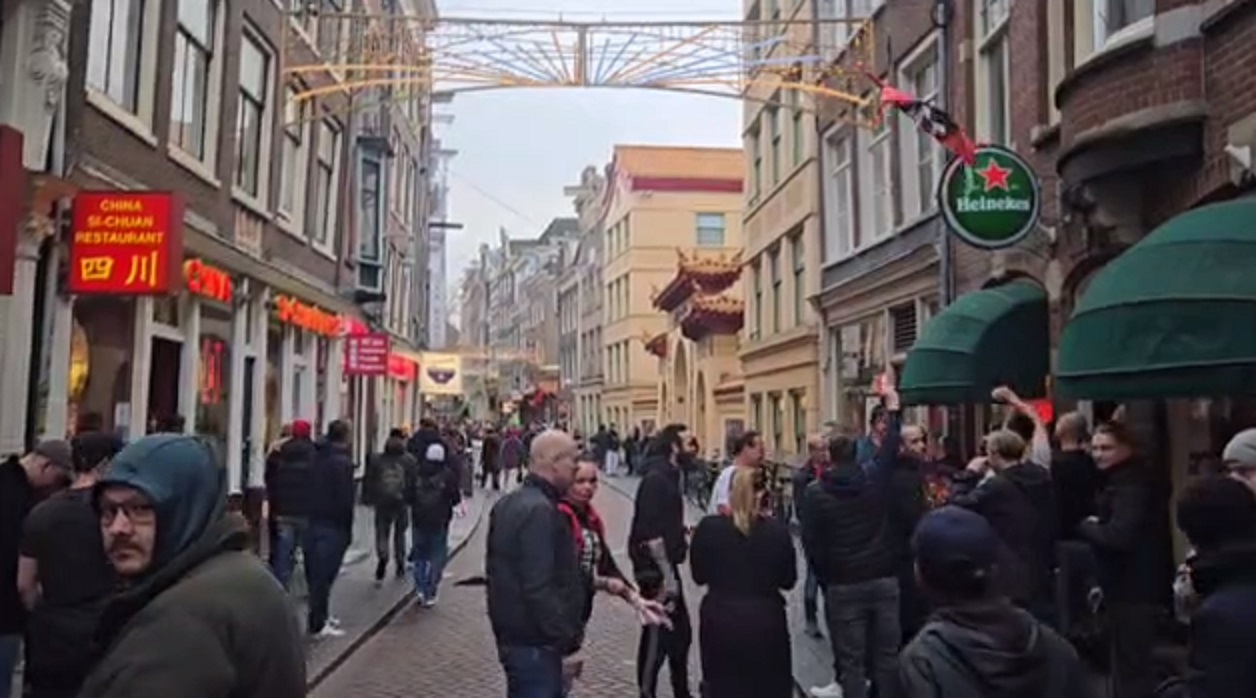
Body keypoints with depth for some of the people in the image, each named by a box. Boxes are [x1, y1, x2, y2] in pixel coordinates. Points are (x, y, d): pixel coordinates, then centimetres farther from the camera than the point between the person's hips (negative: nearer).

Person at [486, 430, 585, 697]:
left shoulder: (509, 502, 10)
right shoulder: (540, 510, -22)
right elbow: (539, 588, -27)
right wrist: (567, 635, -19)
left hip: (512, 632, 10)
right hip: (535, 642, -10)